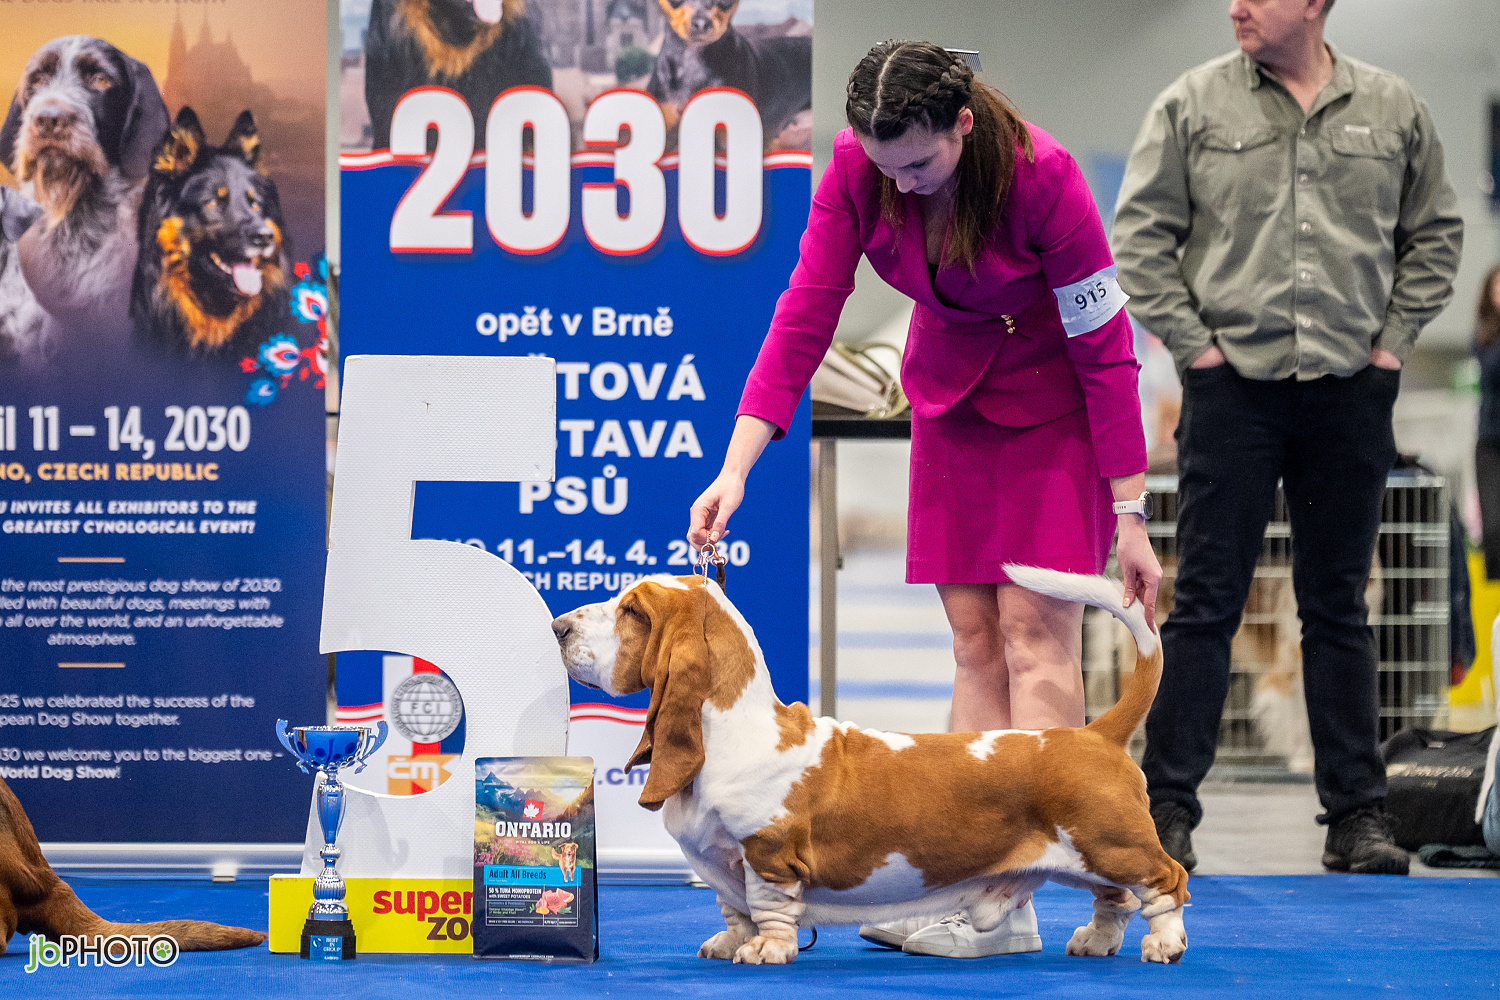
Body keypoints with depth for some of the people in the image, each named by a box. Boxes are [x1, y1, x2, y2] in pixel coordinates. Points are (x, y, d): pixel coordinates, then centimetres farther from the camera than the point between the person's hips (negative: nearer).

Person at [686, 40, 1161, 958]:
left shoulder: (1041, 177, -29)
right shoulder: (856, 170, -18)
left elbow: (1105, 347, -22)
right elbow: (805, 318, -18)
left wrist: (1130, 515, -20)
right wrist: (736, 468, -28)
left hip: (1053, 402, -5)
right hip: (950, 399, 5)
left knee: (1033, 632, -11)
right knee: (974, 638, 2)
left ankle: (1010, 906, -15)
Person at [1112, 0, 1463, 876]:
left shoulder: (1394, 110, 6)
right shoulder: (1193, 105, 0)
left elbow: (1435, 235, 14)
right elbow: (1141, 236, 2)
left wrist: (1395, 339, 5)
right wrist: (1192, 343, -4)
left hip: (1352, 391, 2)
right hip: (1233, 385, -2)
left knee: (1340, 607, 8)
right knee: (1208, 601, -1)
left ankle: (1358, 816, 12)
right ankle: (1168, 806, 4)